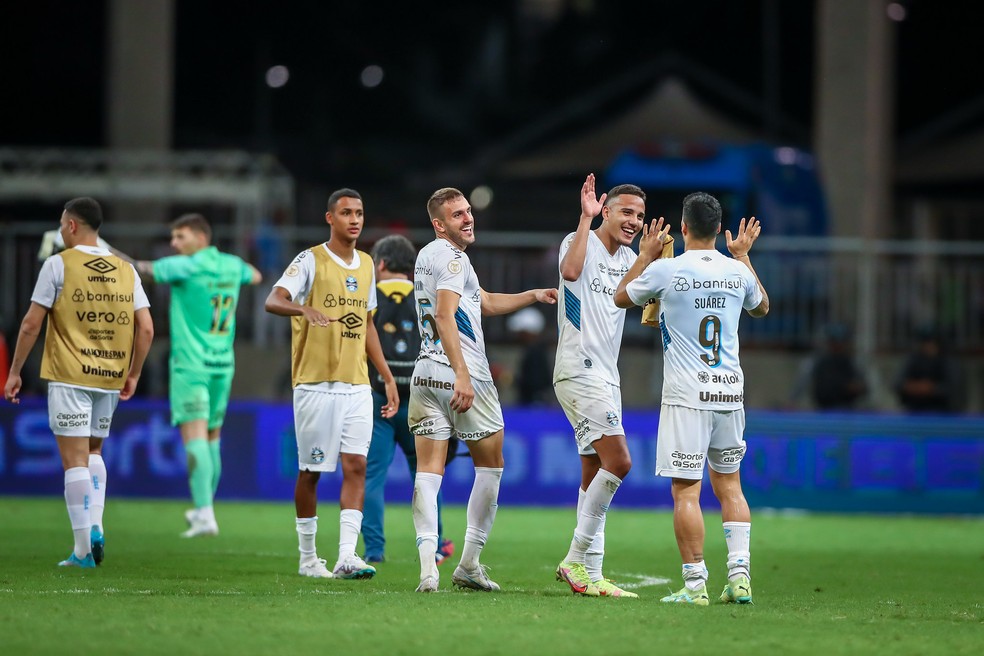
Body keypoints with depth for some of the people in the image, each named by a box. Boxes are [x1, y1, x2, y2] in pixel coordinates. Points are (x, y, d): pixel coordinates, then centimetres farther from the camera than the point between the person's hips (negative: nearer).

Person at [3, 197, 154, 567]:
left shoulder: (59, 265, -5)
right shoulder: (125, 271, 7)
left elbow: (31, 324, -6)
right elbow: (146, 329, 4)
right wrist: (133, 375, 15)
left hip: (69, 377, -5)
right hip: (110, 378, 5)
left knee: (75, 459, -3)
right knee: (93, 452, 21)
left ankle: (84, 549, -8)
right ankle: (96, 527, 5)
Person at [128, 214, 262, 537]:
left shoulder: (187, 266, -12)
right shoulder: (231, 265, 8)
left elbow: (145, 269, -2)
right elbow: (255, 276, 29)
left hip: (190, 363, -7)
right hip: (223, 365, 7)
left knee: (195, 437, -13)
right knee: (212, 439, 17)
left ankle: (205, 514, -25)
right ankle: (204, 509, 26)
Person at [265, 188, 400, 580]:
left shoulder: (366, 265, 14)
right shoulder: (311, 261, -5)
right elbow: (274, 300, -20)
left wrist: (388, 377, 20)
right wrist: (304, 309, -41)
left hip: (357, 385, 5)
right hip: (315, 383, -5)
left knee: (356, 466, -7)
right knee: (311, 471, 2)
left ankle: (347, 556, -12)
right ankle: (308, 558, 13)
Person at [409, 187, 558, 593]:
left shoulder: (427, 256, 20)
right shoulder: (451, 258, -10)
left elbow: (487, 303, 30)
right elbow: (445, 316, -23)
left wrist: (534, 295, 29)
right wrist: (462, 375, -29)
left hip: (426, 374, 8)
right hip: (462, 375, -8)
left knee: (429, 469, -1)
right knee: (490, 466, 9)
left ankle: (427, 565, -16)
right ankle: (469, 565, 10)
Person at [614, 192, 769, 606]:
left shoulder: (666, 270, -8)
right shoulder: (737, 272, 4)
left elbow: (621, 298, 11)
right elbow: (761, 307, 28)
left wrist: (645, 256, 21)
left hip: (686, 395, -5)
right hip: (730, 391, 5)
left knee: (686, 490, -4)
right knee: (729, 482, 15)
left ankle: (695, 583, -8)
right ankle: (739, 573, 6)